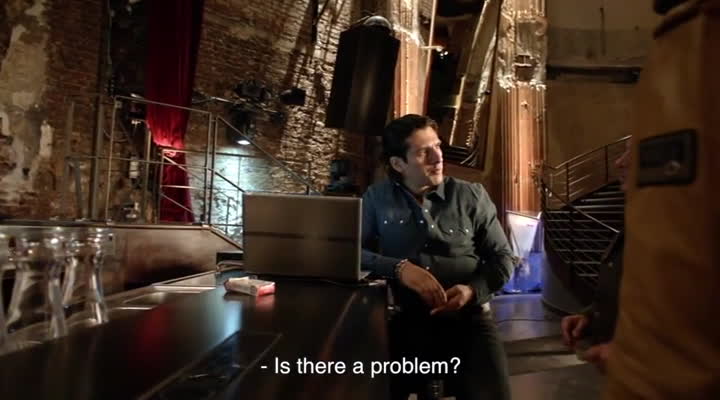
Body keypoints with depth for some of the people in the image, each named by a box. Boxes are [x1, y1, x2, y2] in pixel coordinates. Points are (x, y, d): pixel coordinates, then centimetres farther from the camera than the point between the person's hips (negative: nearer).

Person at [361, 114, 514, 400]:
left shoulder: (472, 196, 6)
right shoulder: (377, 198, 6)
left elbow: (502, 259, 9)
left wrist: (474, 290, -11)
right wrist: (398, 268, -17)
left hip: (466, 317, 1)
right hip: (402, 318, 0)